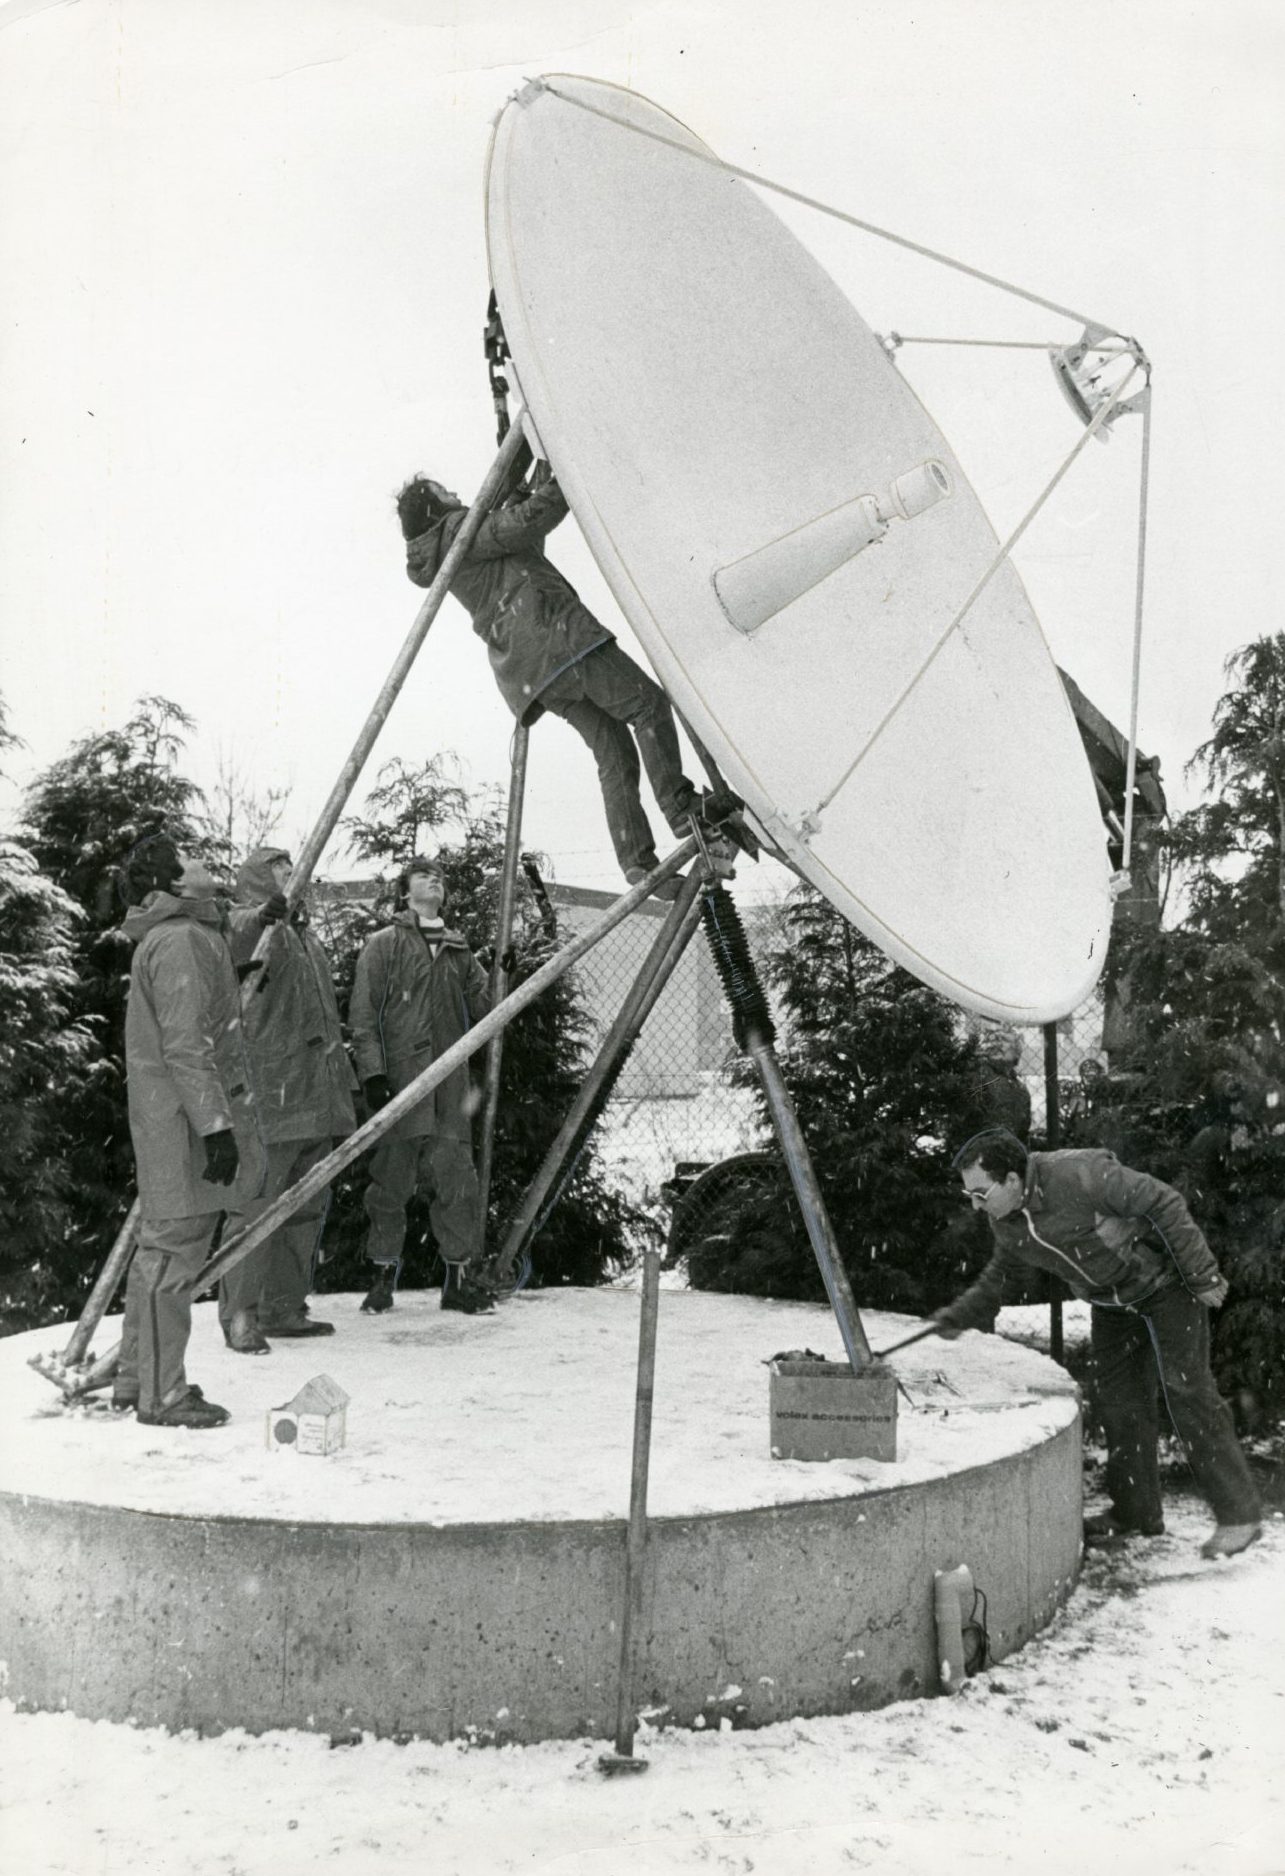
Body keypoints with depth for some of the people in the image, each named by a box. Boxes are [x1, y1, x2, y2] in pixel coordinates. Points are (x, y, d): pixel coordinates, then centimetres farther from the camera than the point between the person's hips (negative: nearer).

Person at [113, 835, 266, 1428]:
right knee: (174, 1248, -5)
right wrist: (215, 1125, -22)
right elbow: (185, 1045, -21)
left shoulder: (193, 935, 18)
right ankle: (161, 1394, 1)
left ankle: (137, 1378, 25)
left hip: (169, 1118, 11)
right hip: (182, 1118, -11)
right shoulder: (179, 940, -15)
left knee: (163, 1246, 16)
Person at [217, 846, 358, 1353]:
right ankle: (239, 1314, -4)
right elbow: (237, 938, -28)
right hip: (269, 1090, -9)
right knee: (257, 1202, -9)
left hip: (315, 1096, 9)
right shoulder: (250, 923, -2)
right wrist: (266, 912, -48)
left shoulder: (304, 937, 25)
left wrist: (343, 1078, 27)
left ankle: (284, 1308, 21)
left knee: (306, 1205, 12)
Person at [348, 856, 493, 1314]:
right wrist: (372, 1072, -10)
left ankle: (461, 1273, 5)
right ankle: (384, 1272, 11)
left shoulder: (458, 951, 20)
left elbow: (483, 1008, 16)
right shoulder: (383, 946, 6)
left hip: (450, 1082, 4)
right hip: (398, 1079, -3)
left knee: (457, 1175, -1)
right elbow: (363, 1016, 0)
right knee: (392, 1179, -1)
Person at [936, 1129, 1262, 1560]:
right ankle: (1135, 1512, 17)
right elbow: (1000, 1274, 13)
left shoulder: (1079, 1176, -34)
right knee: (1116, 1397, 5)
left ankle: (1239, 1515, -1)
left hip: (1165, 1279, -7)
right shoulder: (1004, 1224, -9)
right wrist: (960, 1314, 1)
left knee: (1186, 1392, -9)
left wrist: (1201, 1275, -24)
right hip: (1113, 1300, 7)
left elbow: (1163, 1204, -27)